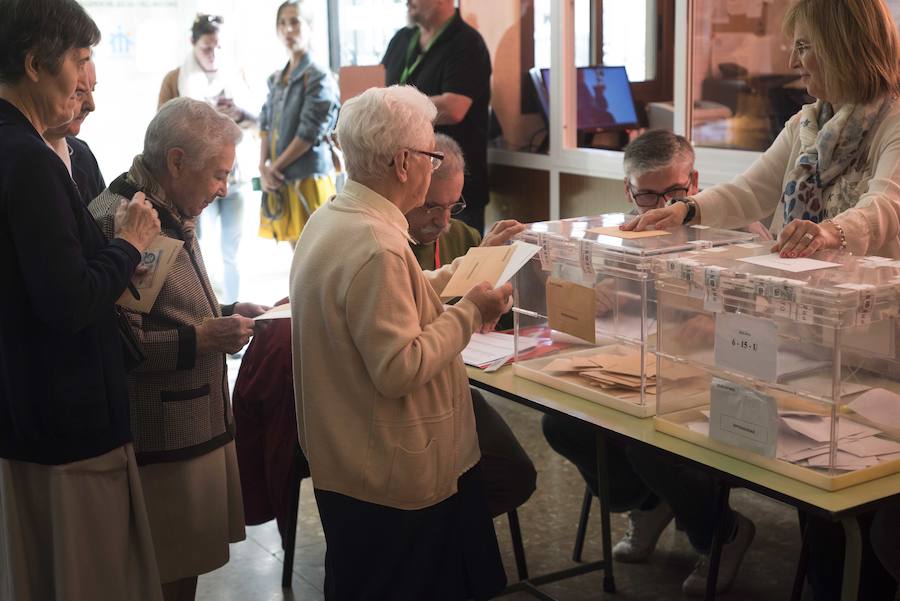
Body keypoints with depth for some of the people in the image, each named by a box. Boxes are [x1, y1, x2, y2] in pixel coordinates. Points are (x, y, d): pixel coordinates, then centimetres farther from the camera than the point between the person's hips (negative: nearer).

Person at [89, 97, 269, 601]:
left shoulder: (170, 214, 14)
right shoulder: (117, 221, -19)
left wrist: (224, 315, 10)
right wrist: (200, 339, -23)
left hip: (198, 425, 9)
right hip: (161, 442, -9)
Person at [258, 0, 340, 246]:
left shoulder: (319, 77, -10)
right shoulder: (276, 79, 14)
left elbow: (309, 133, -15)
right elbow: (266, 127, 11)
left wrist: (275, 167, -9)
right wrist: (264, 168, -5)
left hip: (309, 179, -7)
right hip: (282, 181, 7)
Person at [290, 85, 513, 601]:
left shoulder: (330, 218, 6)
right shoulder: (377, 247, -26)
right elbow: (399, 369, -28)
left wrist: (471, 267, 18)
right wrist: (469, 313, -18)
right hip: (392, 481, -10)